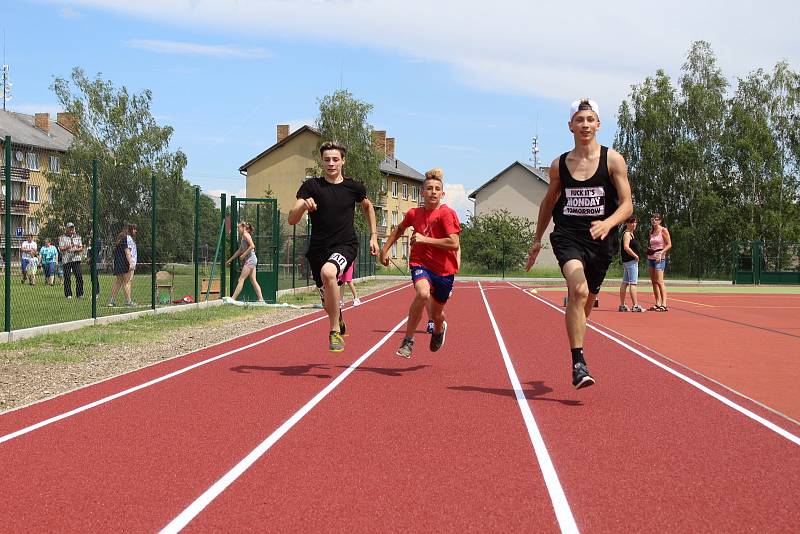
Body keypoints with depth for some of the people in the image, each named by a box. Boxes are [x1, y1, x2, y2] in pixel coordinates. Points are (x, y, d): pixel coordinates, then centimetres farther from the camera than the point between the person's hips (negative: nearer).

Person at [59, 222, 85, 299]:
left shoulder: (77, 237, 16)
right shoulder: (62, 238, 7)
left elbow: (81, 248, 12)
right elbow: (61, 248, -4)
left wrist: (77, 249, -10)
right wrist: (68, 247, -21)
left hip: (76, 259, 2)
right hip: (66, 260, -2)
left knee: (79, 276, -7)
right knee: (67, 277, -3)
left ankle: (79, 293, -1)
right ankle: (68, 294, 4)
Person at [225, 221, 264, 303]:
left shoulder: (246, 235, -7)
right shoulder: (243, 237, 21)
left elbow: (252, 246, -21)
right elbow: (240, 251, 28)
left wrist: (243, 255, -17)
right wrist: (230, 260, 30)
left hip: (250, 259, -10)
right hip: (250, 260, 10)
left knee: (241, 279, -11)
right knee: (253, 281, 7)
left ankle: (233, 298, -13)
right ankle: (261, 299, 4)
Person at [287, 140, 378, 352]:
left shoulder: (354, 187, 2)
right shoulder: (311, 186, -2)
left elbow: (368, 206, 24)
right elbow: (291, 219, -10)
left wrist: (373, 236, 18)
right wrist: (303, 206, -30)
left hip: (345, 245, -2)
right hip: (318, 248, 2)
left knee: (328, 272, -36)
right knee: (329, 305, 12)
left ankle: (335, 332, -24)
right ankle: (339, 321, 51)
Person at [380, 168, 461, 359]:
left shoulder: (446, 213, -13)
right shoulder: (414, 214, 0)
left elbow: (454, 243, -23)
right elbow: (399, 229, 22)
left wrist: (425, 239, -22)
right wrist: (385, 249, 18)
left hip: (444, 268, -1)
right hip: (420, 263, 1)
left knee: (436, 314, 13)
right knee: (423, 294, -32)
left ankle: (439, 329, 53)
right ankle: (408, 341, -19)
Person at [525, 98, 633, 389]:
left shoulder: (613, 160, -2)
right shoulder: (559, 165, 5)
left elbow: (627, 204, -7)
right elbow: (548, 202, 20)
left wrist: (608, 223, -27)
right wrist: (537, 240, 20)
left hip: (599, 240, 1)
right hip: (567, 236, -1)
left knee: (586, 302, 15)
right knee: (578, 291, -25)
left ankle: (575, 336, 46)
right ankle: (578, 364, -25)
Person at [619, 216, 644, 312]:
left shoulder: (630, 234, 20)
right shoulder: (627, 233, -11)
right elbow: (626, 247, -22)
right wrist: (635, 256, -17)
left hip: (627, 262, 10)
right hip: (631, 261, -10)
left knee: (624, 283, 11)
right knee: (633, 283, -11)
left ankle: (622, 305, 14)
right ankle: (635, 306, -13)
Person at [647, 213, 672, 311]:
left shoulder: (663, 230, -5)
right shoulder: (651, 231, 14)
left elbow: (669, 244, -9)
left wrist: (661, 253, -17)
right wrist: (649, 248, 6)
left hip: (659, 258, -8)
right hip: (650, 258, 8)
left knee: (659, 281, -14)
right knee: (653, 282, 5)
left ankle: (664, 304, -16)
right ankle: (657, 303, 7)